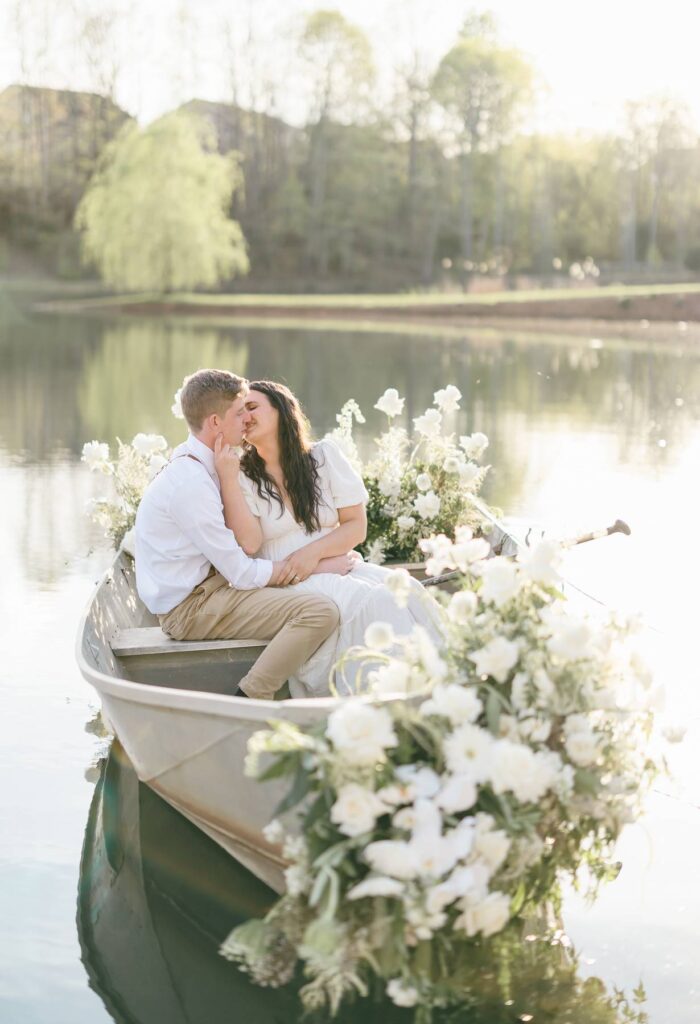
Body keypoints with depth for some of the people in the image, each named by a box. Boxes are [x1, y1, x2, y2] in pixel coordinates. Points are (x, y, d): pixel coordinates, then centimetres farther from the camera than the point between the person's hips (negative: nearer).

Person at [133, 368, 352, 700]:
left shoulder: (195, 463, 8)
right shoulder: (190, 483, -22)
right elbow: (242, 574, -19)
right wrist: (316, 567, -8)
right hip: (188, 608, -10)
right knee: (320, 611, -24)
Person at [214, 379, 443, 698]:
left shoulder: (324, 456, 11)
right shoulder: (242, 476, 6)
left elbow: (356, 527, 7)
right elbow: (249, 543, -11)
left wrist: (314, 552, -10)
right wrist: (228, 477, -13)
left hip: (339, 568, 3)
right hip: (284, 585, -3)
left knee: (405, 591, -26)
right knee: (366, 603, -32)